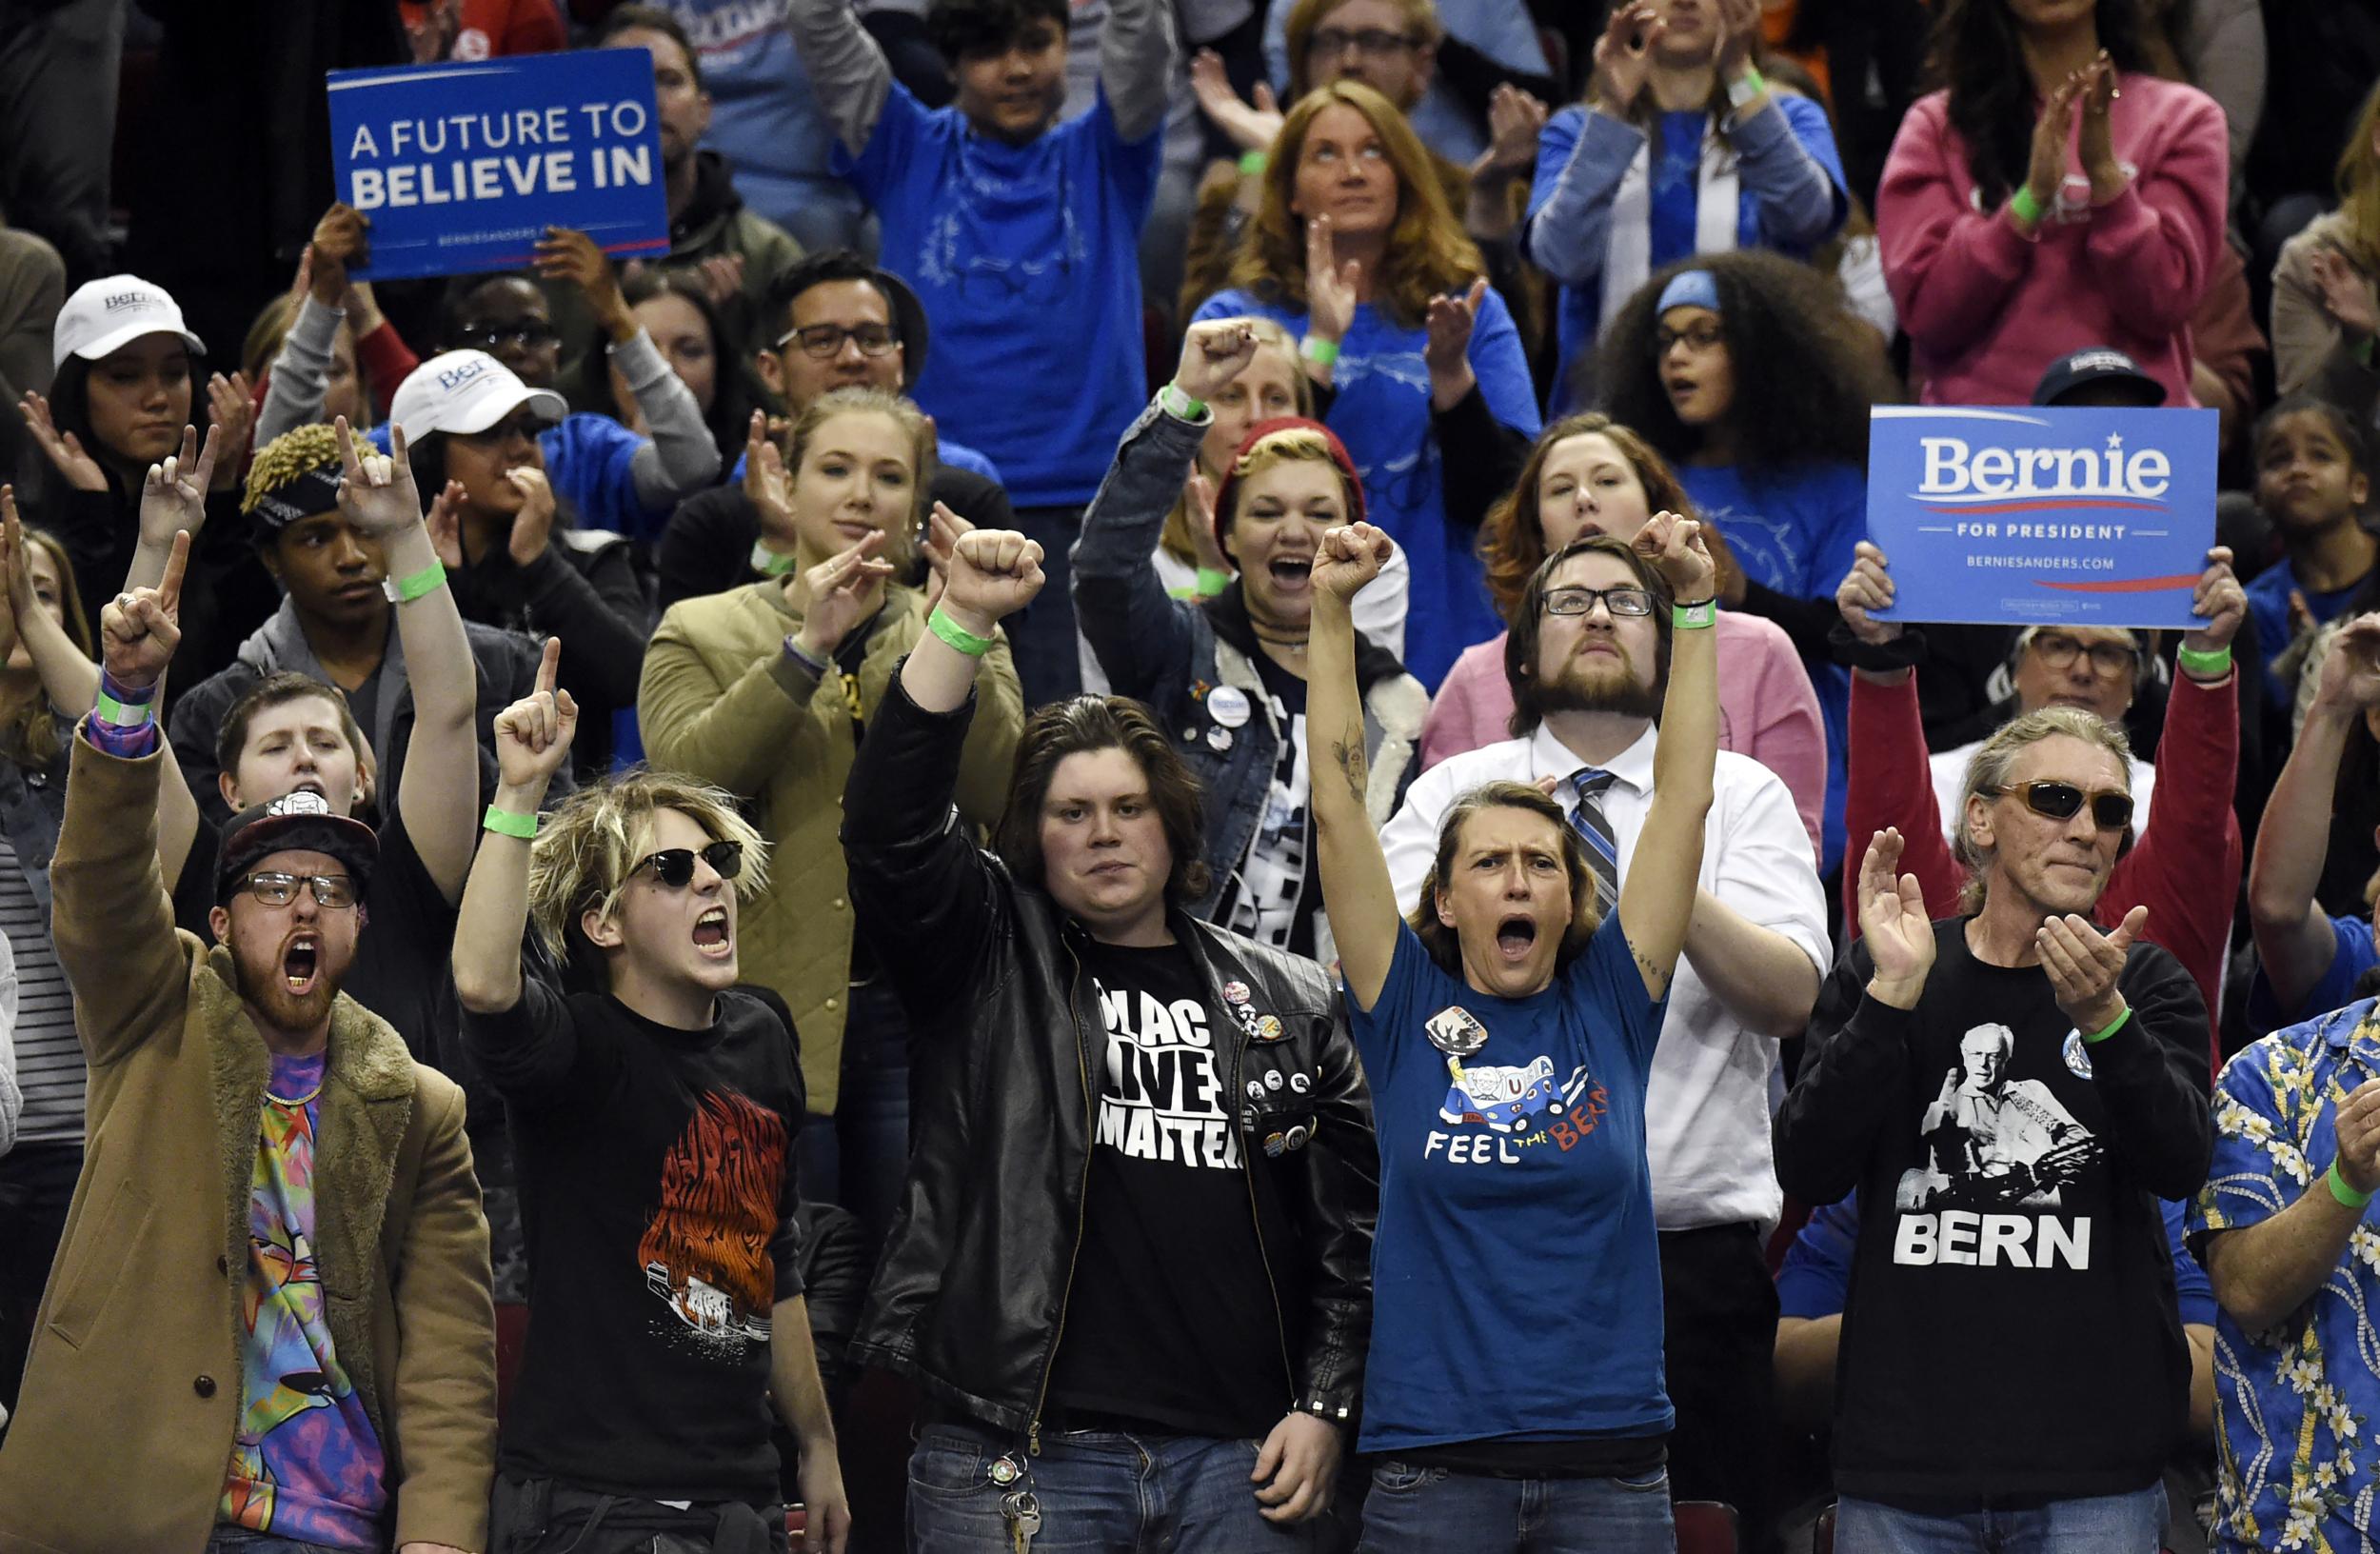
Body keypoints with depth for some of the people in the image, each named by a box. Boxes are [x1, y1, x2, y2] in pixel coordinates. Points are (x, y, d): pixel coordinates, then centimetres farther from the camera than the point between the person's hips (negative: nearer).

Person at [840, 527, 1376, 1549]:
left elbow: (1353, 1223, 14)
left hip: (1239, 1463, 2)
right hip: (1021, 1456, -2)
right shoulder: (989, 958, 10)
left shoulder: (1288, 1003, 16)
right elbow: (889, 828, -7)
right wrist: (963, 622, -13)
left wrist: (1324, 1407, 4)